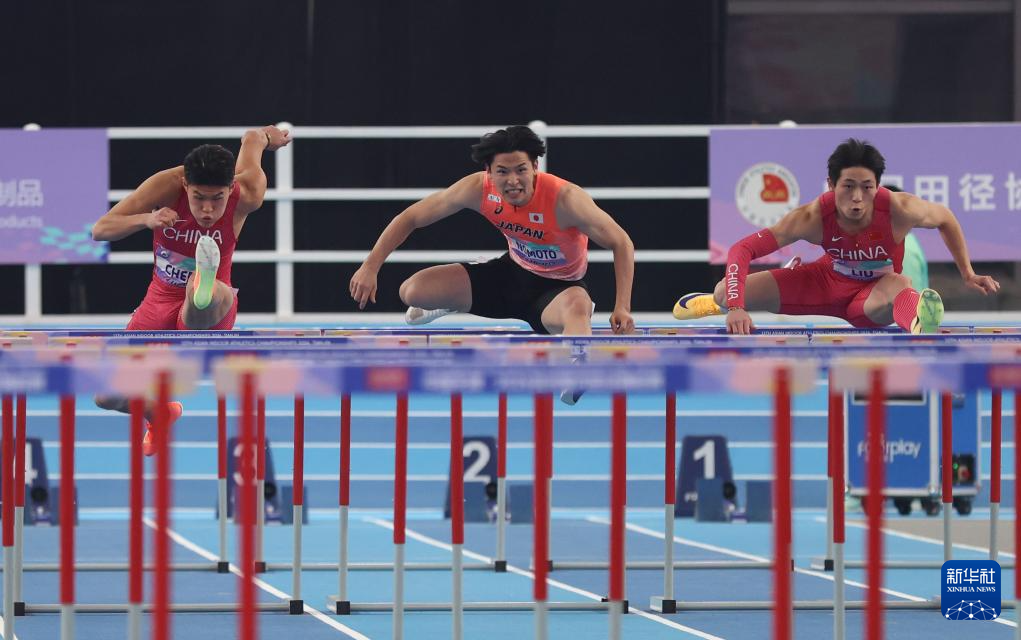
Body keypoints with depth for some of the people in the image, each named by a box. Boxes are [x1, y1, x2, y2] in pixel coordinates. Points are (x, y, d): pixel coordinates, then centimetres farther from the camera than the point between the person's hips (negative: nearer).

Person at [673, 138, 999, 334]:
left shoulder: (899, 210, -31)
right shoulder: (813, 218, -29)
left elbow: (945, 219, -7)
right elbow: (741, 251, -30)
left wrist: (968, 274, -2)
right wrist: (736, 307, -44)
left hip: (871, 298, -2)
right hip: (828, 283, 2)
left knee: (899, 286, -41)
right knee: (726, 293, -7)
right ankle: (721, 300, 32)